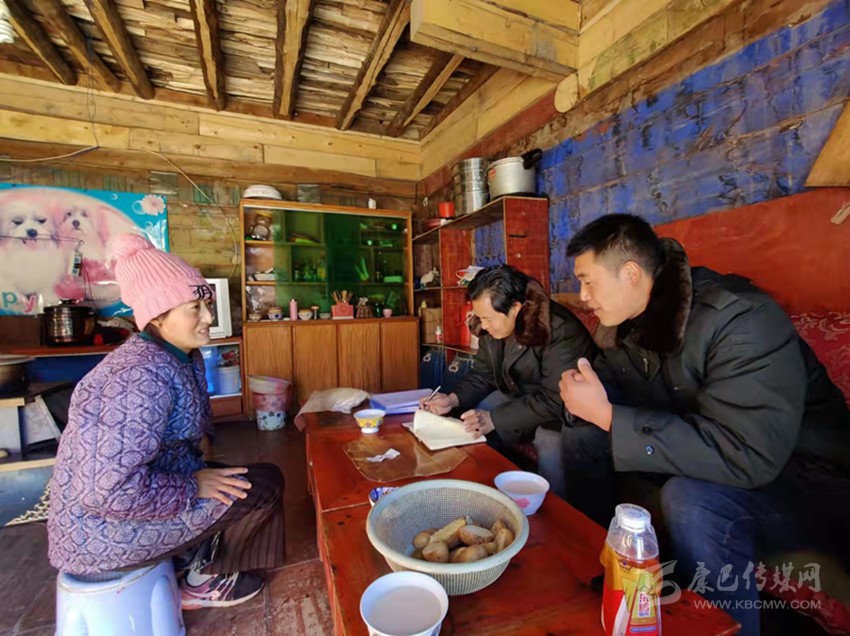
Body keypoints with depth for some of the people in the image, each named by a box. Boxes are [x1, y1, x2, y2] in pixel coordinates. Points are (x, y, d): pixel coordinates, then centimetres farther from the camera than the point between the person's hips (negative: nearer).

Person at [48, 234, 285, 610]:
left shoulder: (184, 357, -1)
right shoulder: (144, 377, -31)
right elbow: (108, 490, -34)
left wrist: (197, 472, 0)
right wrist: (193, 487, -22)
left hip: (135, 483, 9)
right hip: (105, 527, -9)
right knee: (265, 484, -12)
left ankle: (190, 557, 22)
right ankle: (202, 581, 12)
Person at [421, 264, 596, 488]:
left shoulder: (560, 330, -28)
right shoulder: (492, 329, -7)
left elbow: (554, 400, -29)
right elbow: (482, 375, 2)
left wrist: (494, 419, -33)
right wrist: (454, 398, -16)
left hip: (562, 411, -6)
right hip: (519, 397, 6)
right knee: (471, 432, -5)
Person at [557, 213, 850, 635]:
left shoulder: (741, 319, -28)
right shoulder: (630, 320, -6)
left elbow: (745, 456, -35)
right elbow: (613, 388, 4)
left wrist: (606, 415, -34)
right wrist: (584, 399, -21)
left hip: (800, 477, -6)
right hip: (694, 456, 7)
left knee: (689, 498, -36)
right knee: (580, 435, -5)